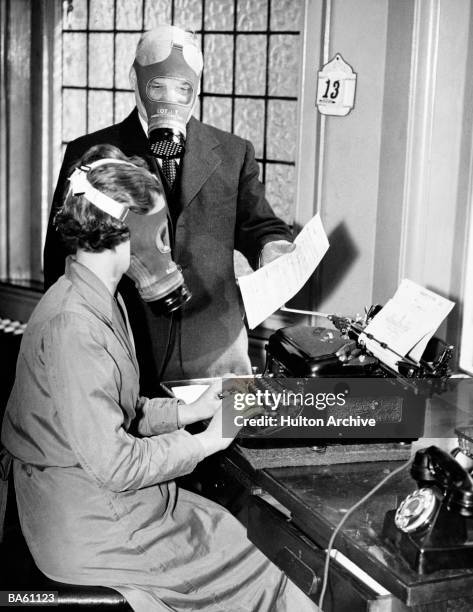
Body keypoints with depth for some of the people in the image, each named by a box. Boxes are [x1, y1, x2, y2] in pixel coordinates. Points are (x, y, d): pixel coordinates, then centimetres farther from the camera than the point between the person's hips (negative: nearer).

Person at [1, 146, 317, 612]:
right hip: (92, 531, -9)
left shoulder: (97, 300, 8)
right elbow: (112, 463, -25)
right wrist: (206, 441, -15)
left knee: (240, 532, 7)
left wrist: (188, 411, 6)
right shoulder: (74, 325, -26)